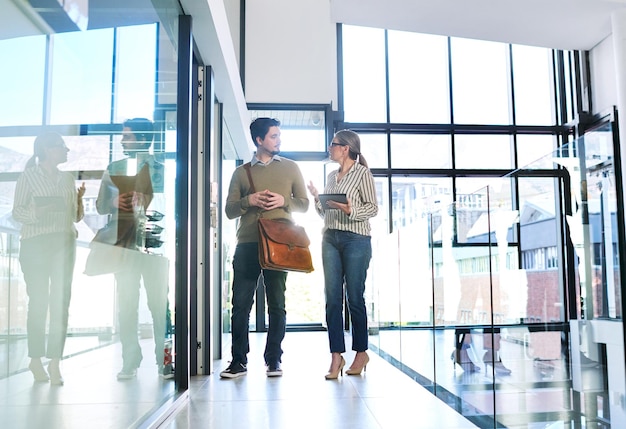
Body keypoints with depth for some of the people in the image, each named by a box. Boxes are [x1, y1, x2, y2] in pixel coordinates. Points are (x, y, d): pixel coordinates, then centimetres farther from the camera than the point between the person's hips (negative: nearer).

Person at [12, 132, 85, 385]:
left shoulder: (67, 178, 15)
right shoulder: (28, 176, 4)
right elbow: (17, 211, -2)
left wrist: (79, 199, -2)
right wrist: (37, 213, -20)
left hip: (64, 243, 4)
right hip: (36, 243, -4)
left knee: (61, 302, -2)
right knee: (38, 302, -1)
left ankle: (55, 361, 1)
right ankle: (36, 359, 11)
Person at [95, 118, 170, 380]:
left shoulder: (160, 168, 4)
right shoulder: (114, 169, 16)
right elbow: (100, 206, 14)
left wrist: (146, 201, -19)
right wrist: (114, 203, -6)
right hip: (124, 243, 3)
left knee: (159, 303, -3)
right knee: (126, 304, 4)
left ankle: (164, 360, 5)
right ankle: (130, 361, 12)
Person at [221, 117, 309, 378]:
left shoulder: (290, 168, 14)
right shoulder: (241, 172, 13)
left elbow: (304, 204, 12)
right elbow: (229, 210, 9)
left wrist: (284, 201, -7)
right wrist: (248, 201, -9)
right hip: (247, 244, 0)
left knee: (277, 303, 3)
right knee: (241, 302, -2)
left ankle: (273, 360, 11)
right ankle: (239, 361, 6)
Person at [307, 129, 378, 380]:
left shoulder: (362, 173, 1)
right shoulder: (331, 176, 19)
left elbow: (373, 207, -4)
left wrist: (351, 211, -19)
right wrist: (316, 198, 5)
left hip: (356, 239, -6)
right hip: (330, 239, 6)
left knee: (354, 297, -2)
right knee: (332, 298, -1)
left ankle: (361, 352, 12)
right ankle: (336, 356, 2)